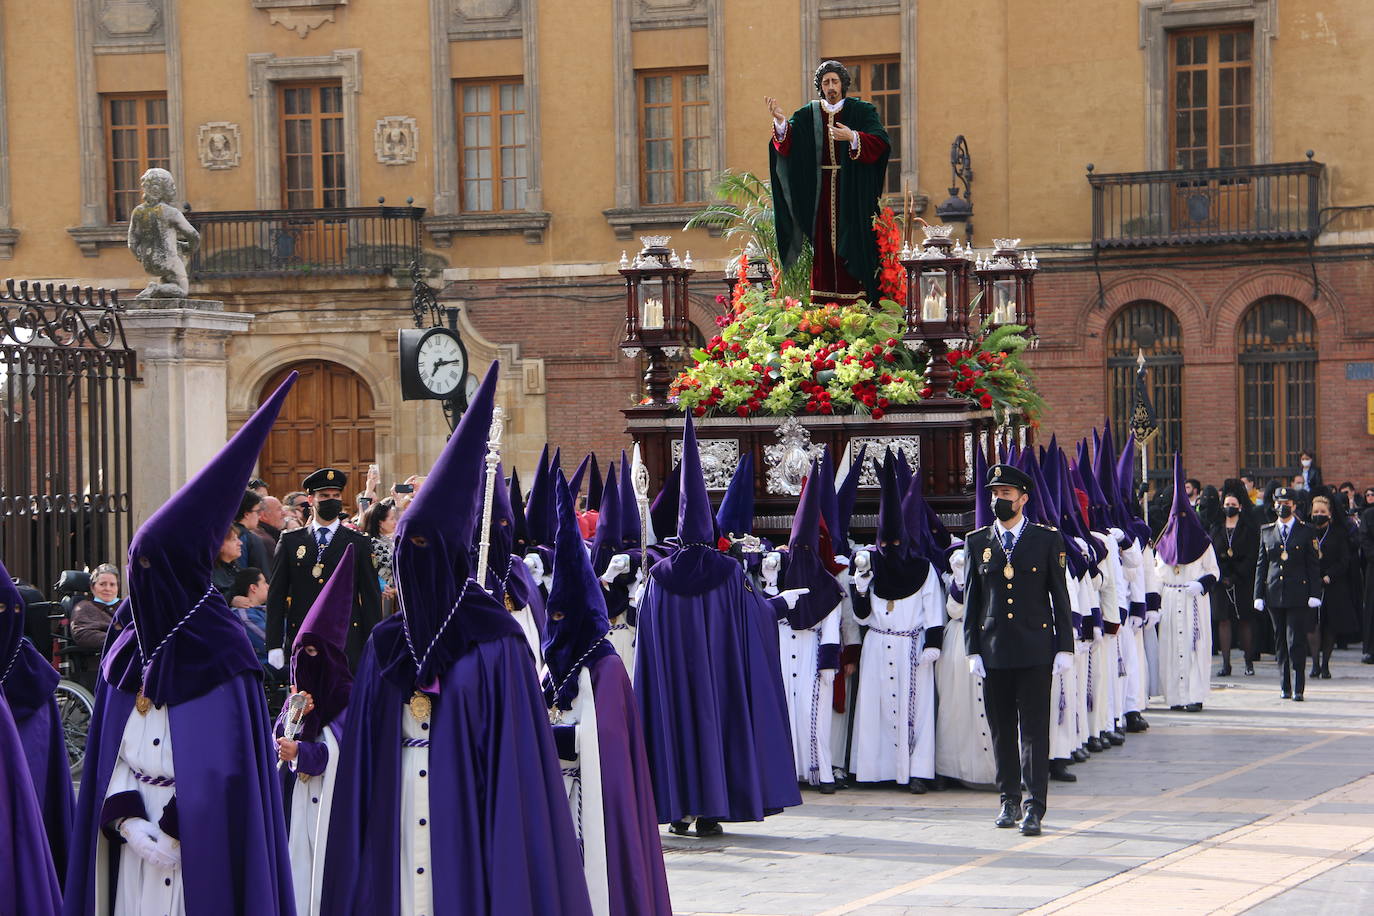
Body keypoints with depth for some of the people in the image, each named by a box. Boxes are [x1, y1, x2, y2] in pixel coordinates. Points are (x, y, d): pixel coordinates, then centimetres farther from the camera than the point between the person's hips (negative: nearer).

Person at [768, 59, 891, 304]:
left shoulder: (862, 111, 2)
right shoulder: (808, 115, 9)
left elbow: (880, 142, -12)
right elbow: (788, 143, -3)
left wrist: (852, 137, -28)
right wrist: (780, 121, -22)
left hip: (851, 190, -2)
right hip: (820, 190, 2)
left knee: (851, 241, -5)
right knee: (823, 243, -2)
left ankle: (855, 300, -5)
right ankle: (823, 301, -1)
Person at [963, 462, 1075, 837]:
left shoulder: (1047, 540, 3)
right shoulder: (977, 542, 8)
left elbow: (1060, 596, 3)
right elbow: (971, 599, 9)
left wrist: (1065, 648, -2)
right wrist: (972, 649, 2)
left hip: (1035, 648, -2)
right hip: (993, 649, 2)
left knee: (1034, 729, -5)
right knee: (1002, 730, 8)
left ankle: (1034, 807, -6)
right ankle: (1009, 800, 19)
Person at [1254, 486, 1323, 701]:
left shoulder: (1306, 532, 3)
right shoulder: (1266, 532, 12)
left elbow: (1314, 565, 2)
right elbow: (1261, 565, 12)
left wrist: (1314, 594, -6)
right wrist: (1258, 595, 6)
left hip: (1298, 595, -3)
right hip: (1274, 594, 3)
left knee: (1296, 641, -8)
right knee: (1281, 641, 7)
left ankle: (1297, 688, -5)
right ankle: (1285, 686, 15)